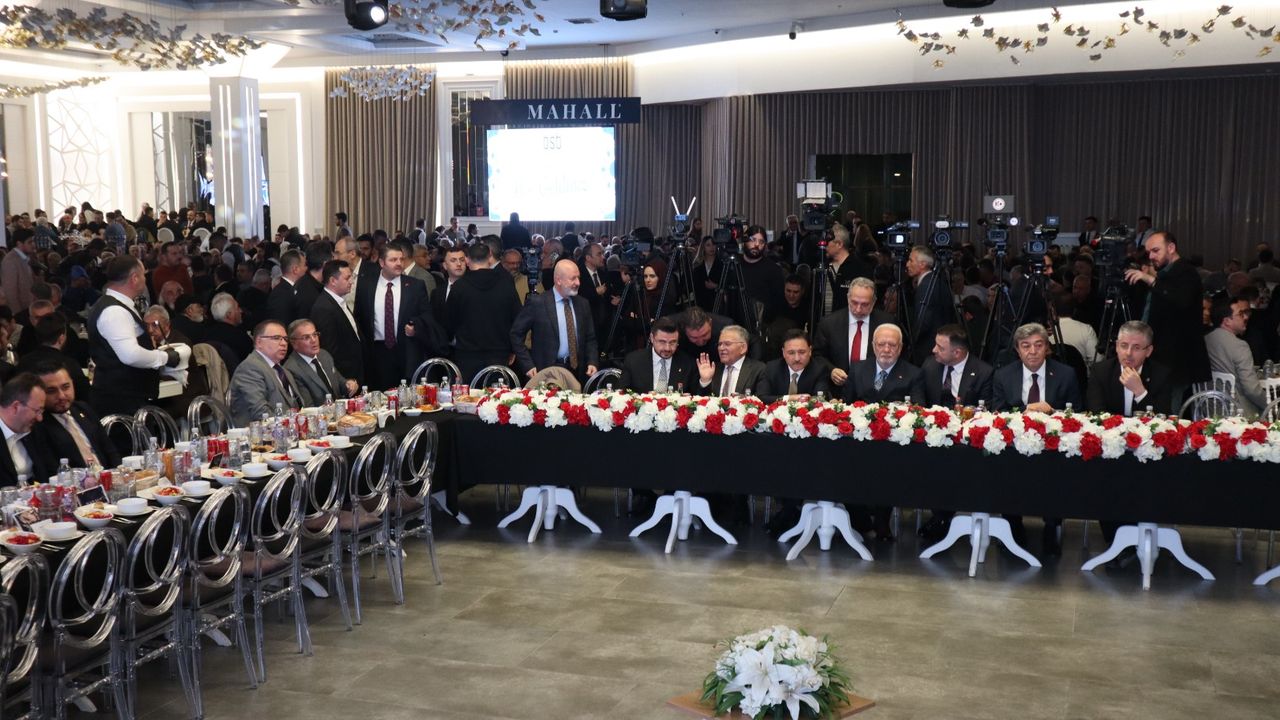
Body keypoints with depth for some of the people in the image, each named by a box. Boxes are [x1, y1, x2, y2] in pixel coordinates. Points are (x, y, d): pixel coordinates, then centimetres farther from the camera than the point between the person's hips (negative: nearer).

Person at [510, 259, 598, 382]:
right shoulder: (537, 302, -7)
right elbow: (515, 334, -5)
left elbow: (590, 338, 14)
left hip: (577, 371, 4)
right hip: (546, 372, -4)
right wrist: (528, 366, -10)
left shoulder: (582, 304, 8)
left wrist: (592, 363, -2)